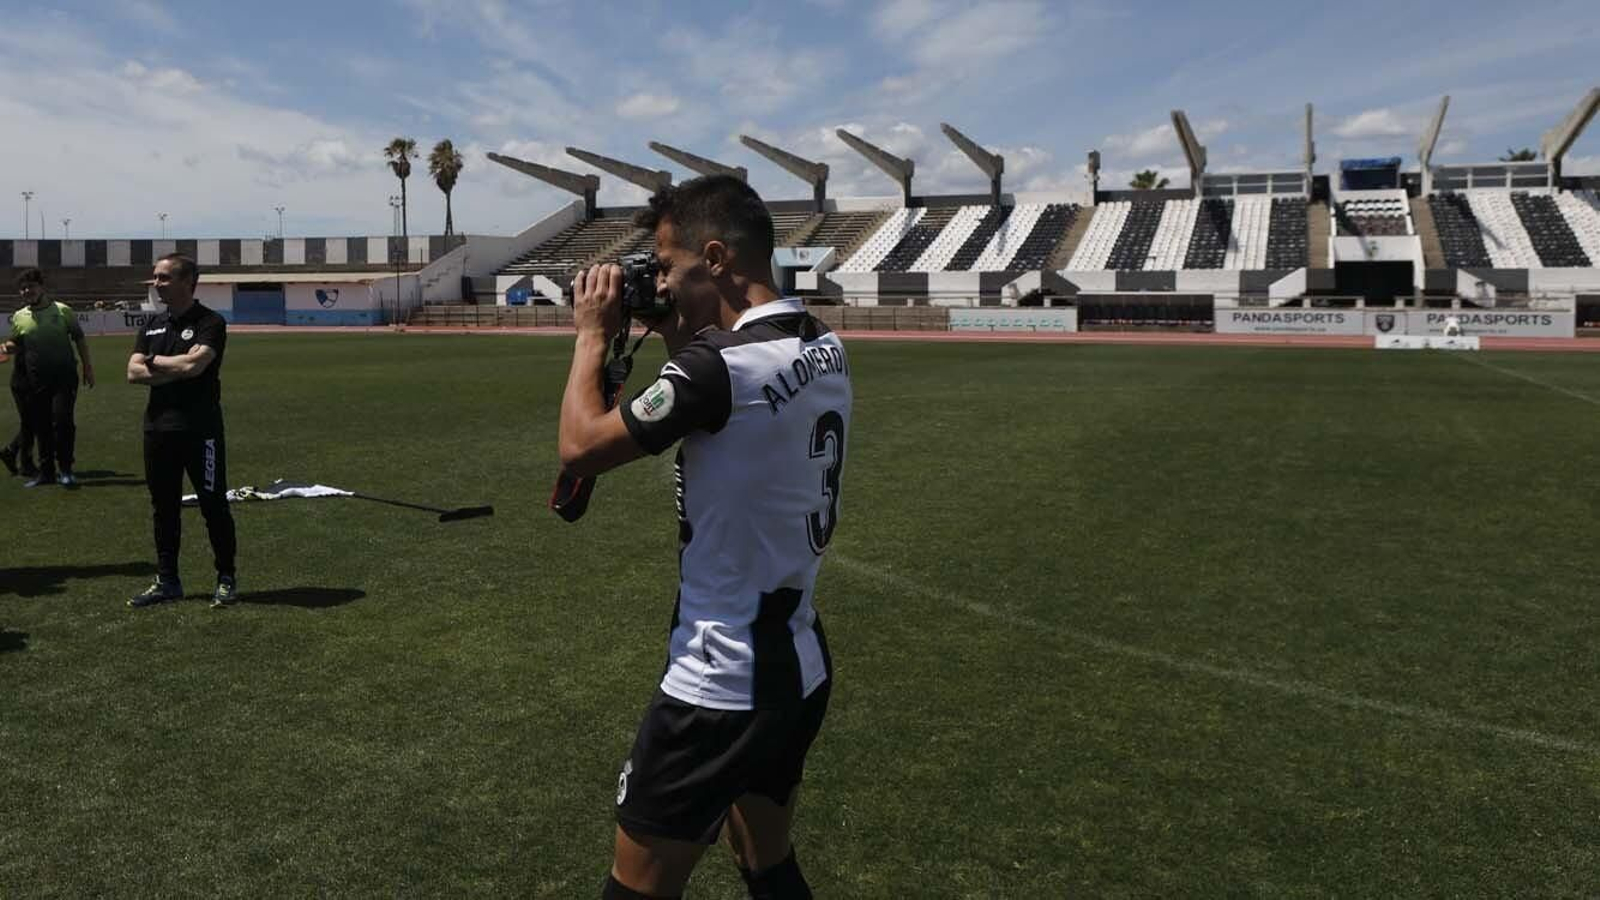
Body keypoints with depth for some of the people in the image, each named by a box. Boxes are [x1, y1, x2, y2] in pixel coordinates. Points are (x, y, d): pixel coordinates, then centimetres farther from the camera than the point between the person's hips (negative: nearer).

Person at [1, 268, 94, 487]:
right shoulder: (18, 317, 7)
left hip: (64, 377, -3)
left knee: (62, 420, -13)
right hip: (35, 380, 3)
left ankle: (65, 470, -1)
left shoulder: (62, 311, 0)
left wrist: (88, 367, 1)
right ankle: (46, 472, 18)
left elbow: (79, 339, 5)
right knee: (41, 427, 8)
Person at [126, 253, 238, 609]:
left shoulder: (209, 323, -7)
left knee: (213, 505, 2)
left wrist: (154, 360, -6)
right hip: (158, 429, 7)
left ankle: (226, 579, 12)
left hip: (200, 429, -7)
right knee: (164, 507, 12)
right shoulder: (153, 324, 13)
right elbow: (134, 372, 3)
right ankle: (166, 580, 22)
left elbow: (193, 364, -22)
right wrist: (178, 370, -11)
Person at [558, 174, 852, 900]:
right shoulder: (824, 351, 2)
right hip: (799, 671, 8)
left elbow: (580, 449, -13)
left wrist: (592, 334, 0)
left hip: (719, 691, -8)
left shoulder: (717, 367, -24)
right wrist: (678, 339, 10)